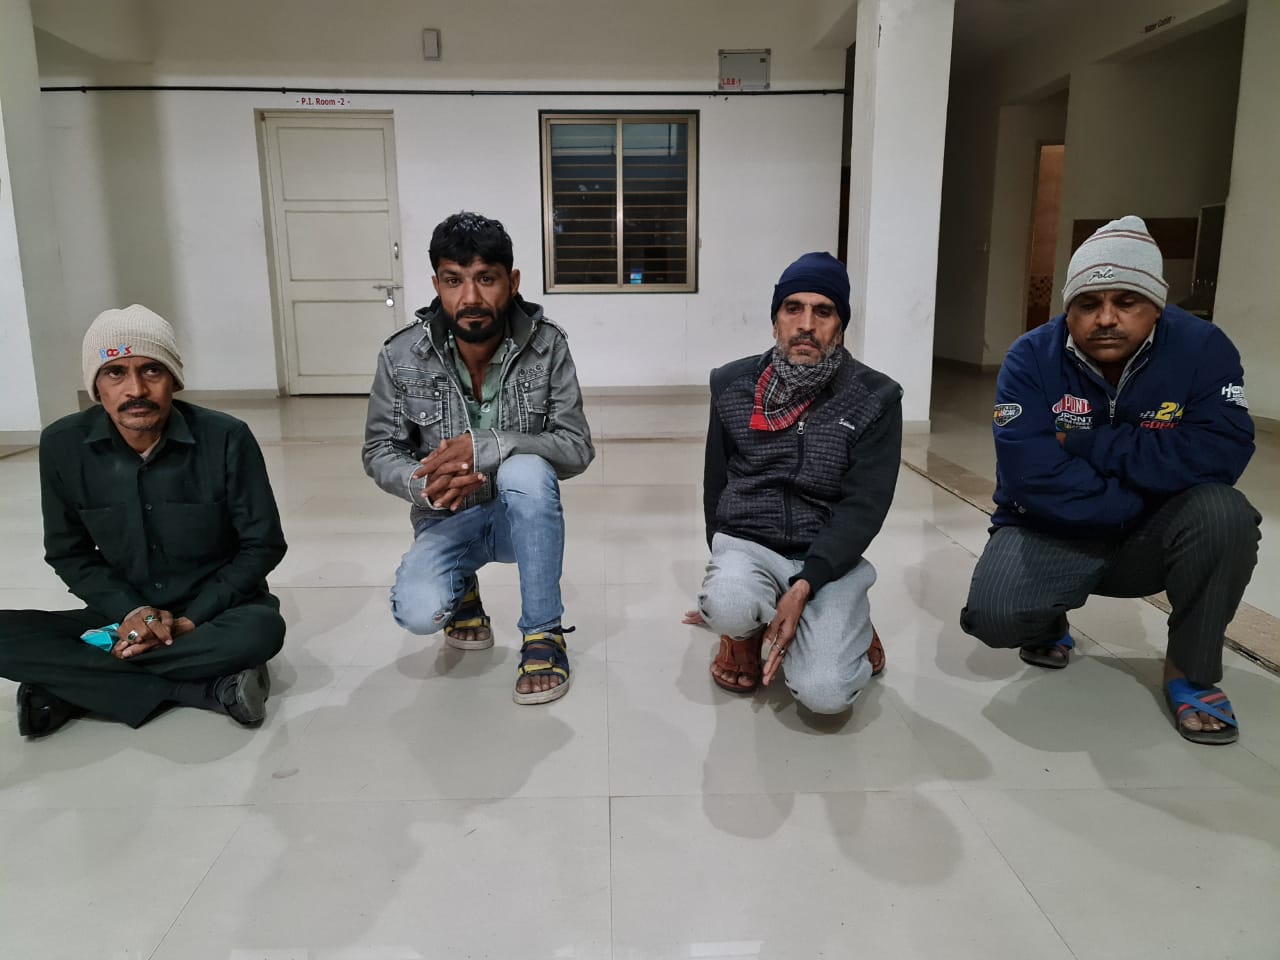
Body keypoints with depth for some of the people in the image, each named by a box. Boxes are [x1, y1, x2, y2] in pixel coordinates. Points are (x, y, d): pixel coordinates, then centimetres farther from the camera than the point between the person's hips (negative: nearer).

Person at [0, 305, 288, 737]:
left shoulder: (226, 439, -15)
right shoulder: (63, 445, -8)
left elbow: (263, 546, -8)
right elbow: (69, 554, 2)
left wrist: (191, 618, -18)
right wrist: (130, 611, -16)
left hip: (215, 611, -3)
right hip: (124, 615, 3)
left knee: (262, 629, -35)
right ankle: (210, 689, -24)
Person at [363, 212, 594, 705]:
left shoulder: (546, 345, -15)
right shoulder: (402, 355, -13)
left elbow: (577, 448, -18)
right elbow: (379, 452, -4)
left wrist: (485, 446, -34)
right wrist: (425, 486, -28)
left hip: (522, 516, -1)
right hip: (446, 519, 1)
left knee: (526, 469, -35)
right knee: (418, 612, -27)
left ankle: (544, 634, -17)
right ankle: (462, 589, 14)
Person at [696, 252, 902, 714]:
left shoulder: (875, 399, -5)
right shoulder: (732, 385, 2)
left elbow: (864, 508, -11)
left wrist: (804, 586, -22)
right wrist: (724, 558, 12)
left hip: (829, 560, -1)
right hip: (747, 545, 2)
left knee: (823, 692, -22)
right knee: (728, 606, -34)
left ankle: (846, 629, 14)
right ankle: (746, 633, 5)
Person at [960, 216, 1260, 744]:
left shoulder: (1202, 347, -12)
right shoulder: (1031, 358, -16)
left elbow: (1223, 452, -26)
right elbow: (1033, 479, -25)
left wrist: (1091, 445, -25)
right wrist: (1148, 495, -20)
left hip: (1152, 539, 2)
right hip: (1053, 534, -1)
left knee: (1225, 513, -30)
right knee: (992, 614, -28)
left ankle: (1191, 671, -4)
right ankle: (1050, 625, 13)